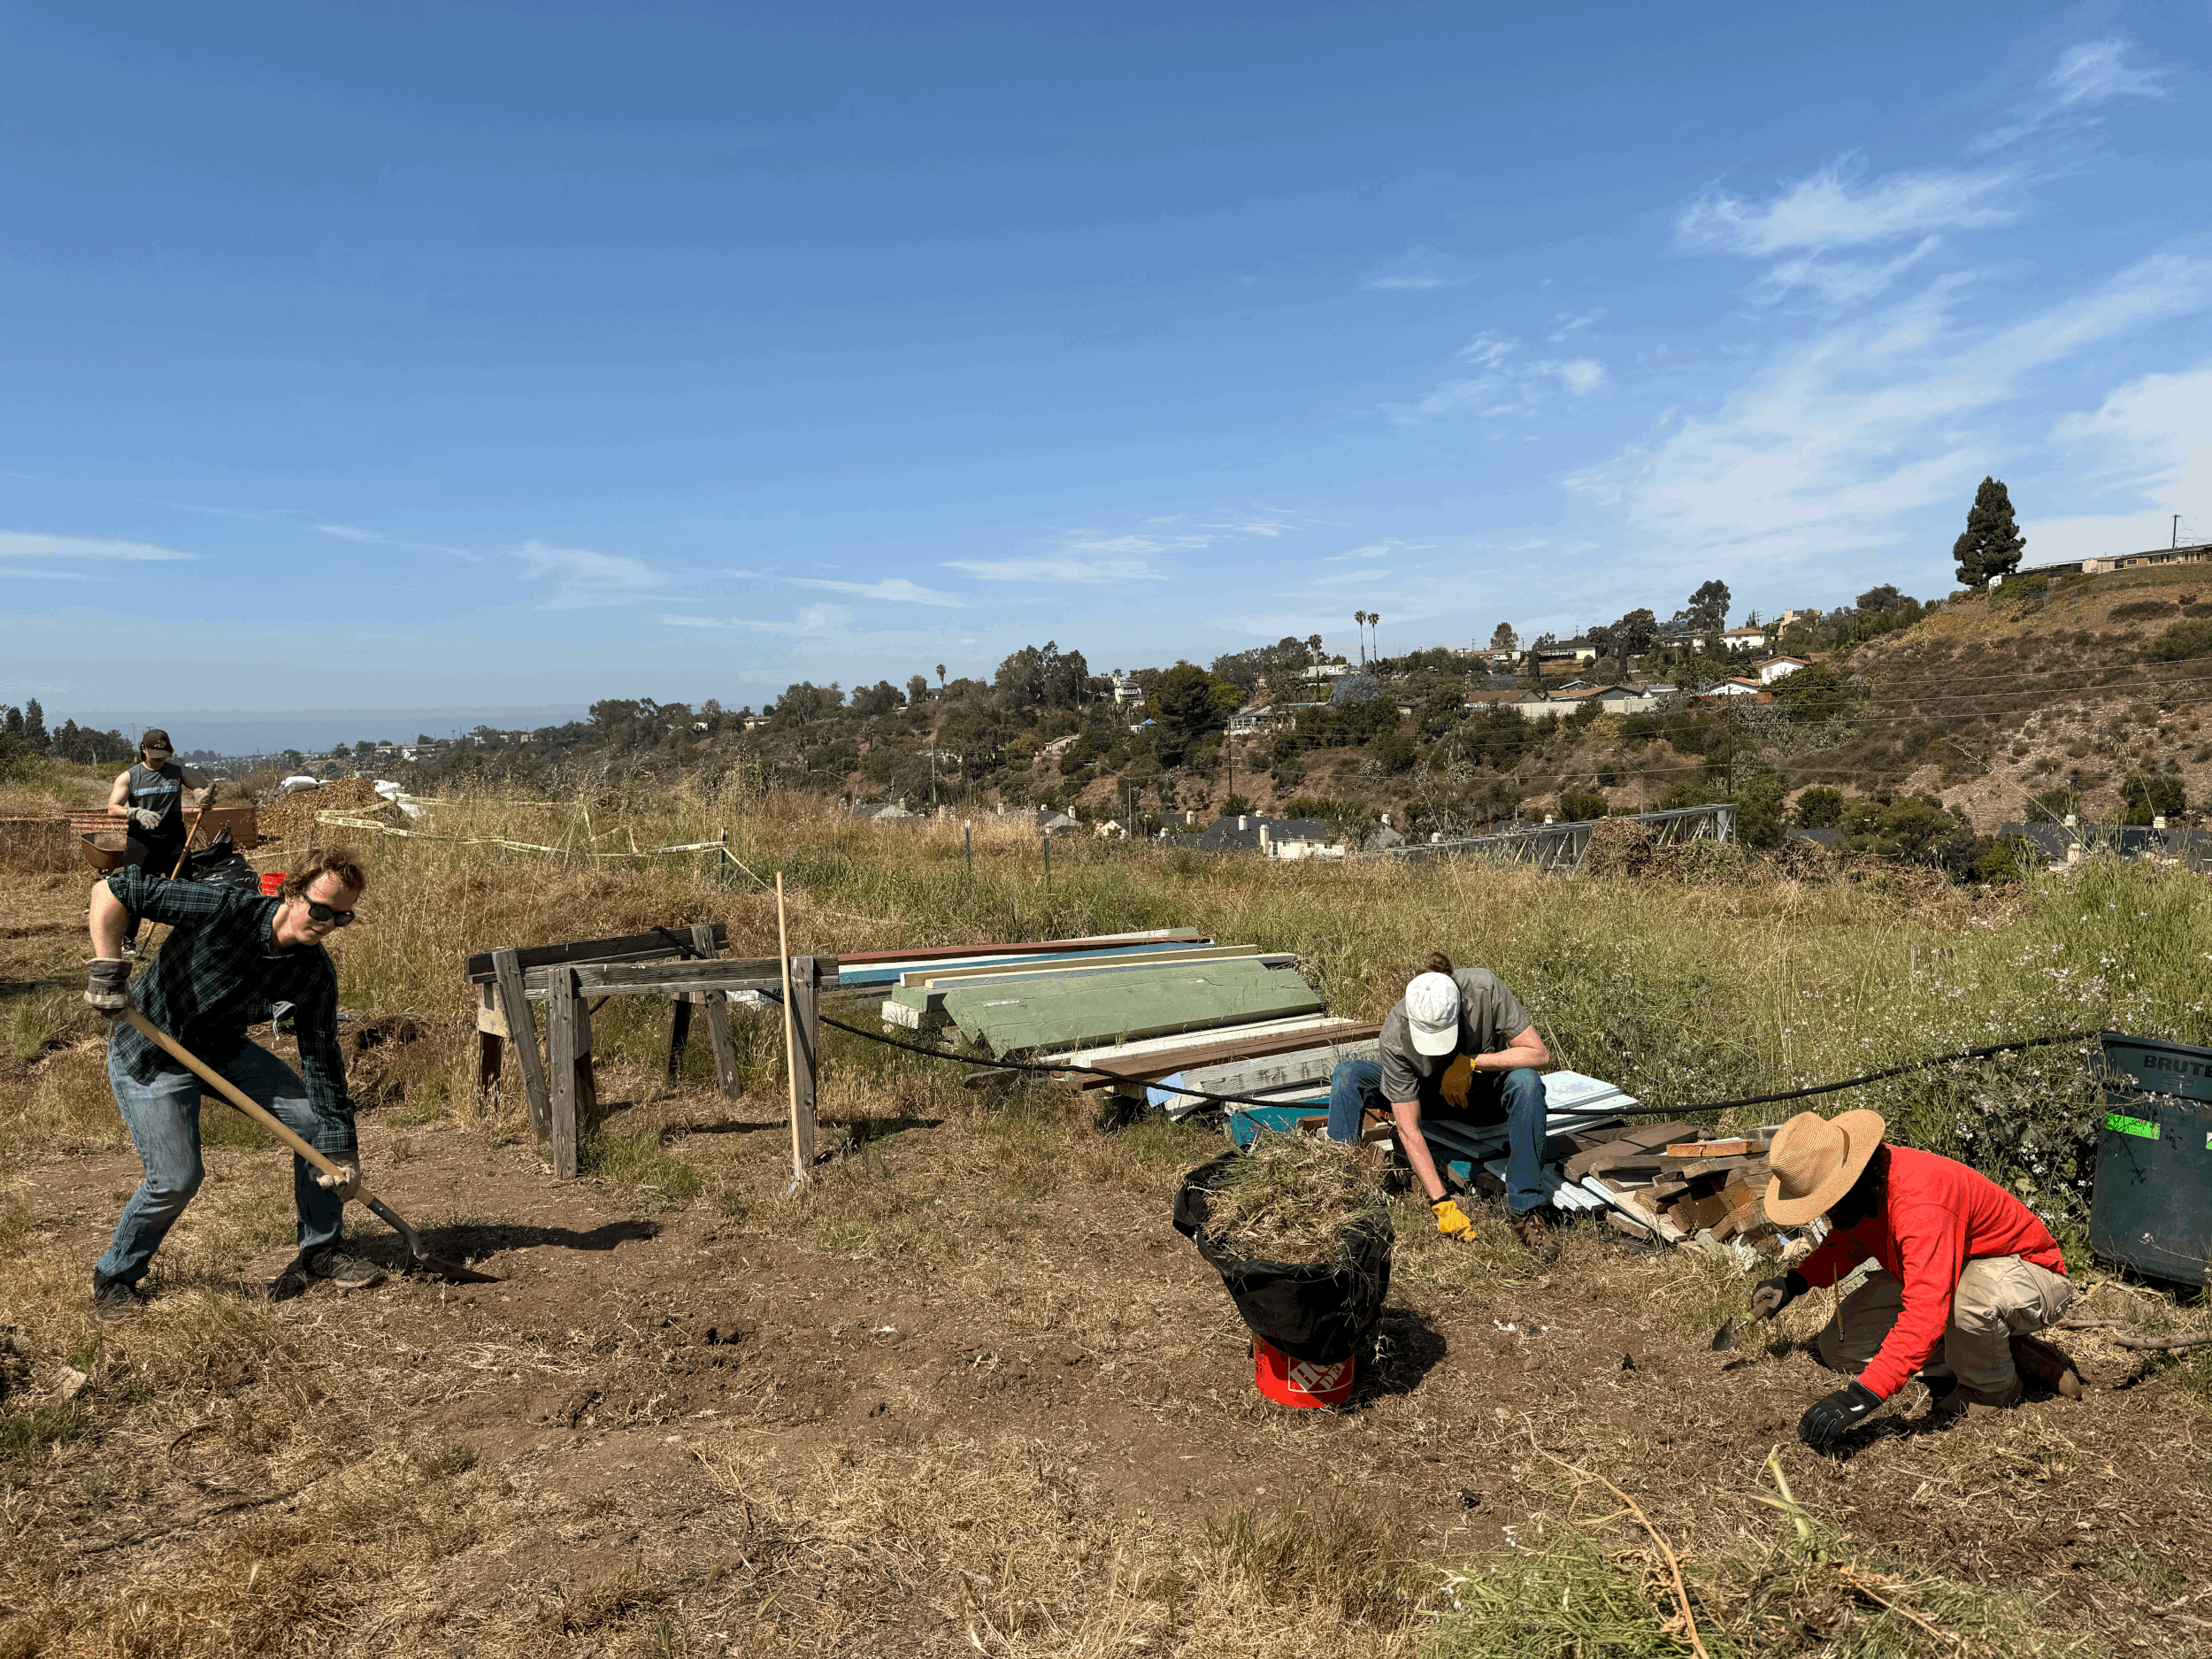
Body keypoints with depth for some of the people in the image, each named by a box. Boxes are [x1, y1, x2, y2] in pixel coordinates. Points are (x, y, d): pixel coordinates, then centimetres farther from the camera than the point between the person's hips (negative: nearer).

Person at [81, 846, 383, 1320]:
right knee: (177, 1177, -15)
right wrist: (108, 970, -29)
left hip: (223, 1049, 6)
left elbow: (321, 1061, -10)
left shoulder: (316, 976, -14)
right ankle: (115, 1276, 15)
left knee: (318, 1118, -3)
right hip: (149, 1054, -5)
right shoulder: (226, 910, -30)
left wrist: (340, 1147, -13)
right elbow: (111, 890, -25)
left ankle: (321, 1250, 14)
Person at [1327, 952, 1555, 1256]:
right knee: (1347, 1075, -26)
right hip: (1427, 1093, 0)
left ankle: (1525, 1211, -26)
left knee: (1526, 1081, -35)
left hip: (1483, 1094, 0)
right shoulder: (1394, 1038, -31)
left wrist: (1471, 1062, -34)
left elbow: (1539, 1053, -27)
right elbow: (1408, 1130, -29)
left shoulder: (1484, 989, -32)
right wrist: (1442, 1203, -34)